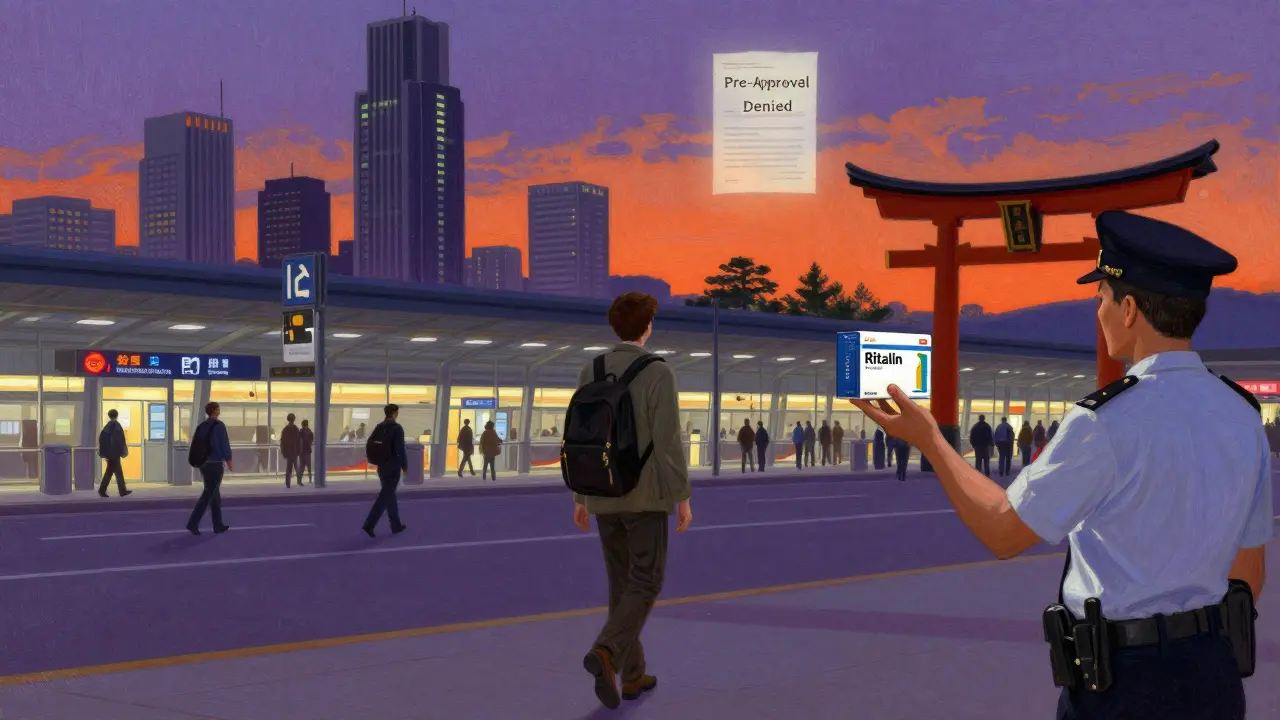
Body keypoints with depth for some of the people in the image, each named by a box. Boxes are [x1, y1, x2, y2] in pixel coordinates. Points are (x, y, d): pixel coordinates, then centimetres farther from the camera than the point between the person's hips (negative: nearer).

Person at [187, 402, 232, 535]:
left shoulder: (201, 426, 10)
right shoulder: (219, 426, -11)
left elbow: (195, 445, 12)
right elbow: (224, 444, -12)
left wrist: (200, 463, 18)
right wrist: (229, 460, 0)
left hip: (204, 464, 7)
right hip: (215, 464, -7)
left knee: (214, 494, 13)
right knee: (208, 494, -7)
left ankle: (218, 525, 16)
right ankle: (193, 523, -15)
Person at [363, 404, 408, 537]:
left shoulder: (378, 427, 7)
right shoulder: (397, 428, -13)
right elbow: (400, 449, -17)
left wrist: (377, 460, 15)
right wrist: (405, 466, -8)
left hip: (382, 466, 7)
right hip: (393, 467, -7)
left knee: (390, 495, 16)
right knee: (385, 496, -7)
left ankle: (396, 525, 23)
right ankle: (369, 524, -17)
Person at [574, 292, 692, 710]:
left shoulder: (590, 373, 2)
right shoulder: (659, 373, -14)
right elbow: (668, 442, -16)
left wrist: (580, 498, 12)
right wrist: (683, 497, -8)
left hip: (604, 496, 5)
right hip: (646, 495, -5)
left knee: (623, 582, 14)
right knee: (645, 584, 1)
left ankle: (633, 676, 17)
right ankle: (606, 654, -22)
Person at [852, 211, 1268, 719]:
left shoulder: (1105, 424, -20)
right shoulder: (1243, 415, 1)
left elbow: (1003, 532, -8)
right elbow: (1250, 575, 9)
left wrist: (928, 440, 3)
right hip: (1216, 675, 6)